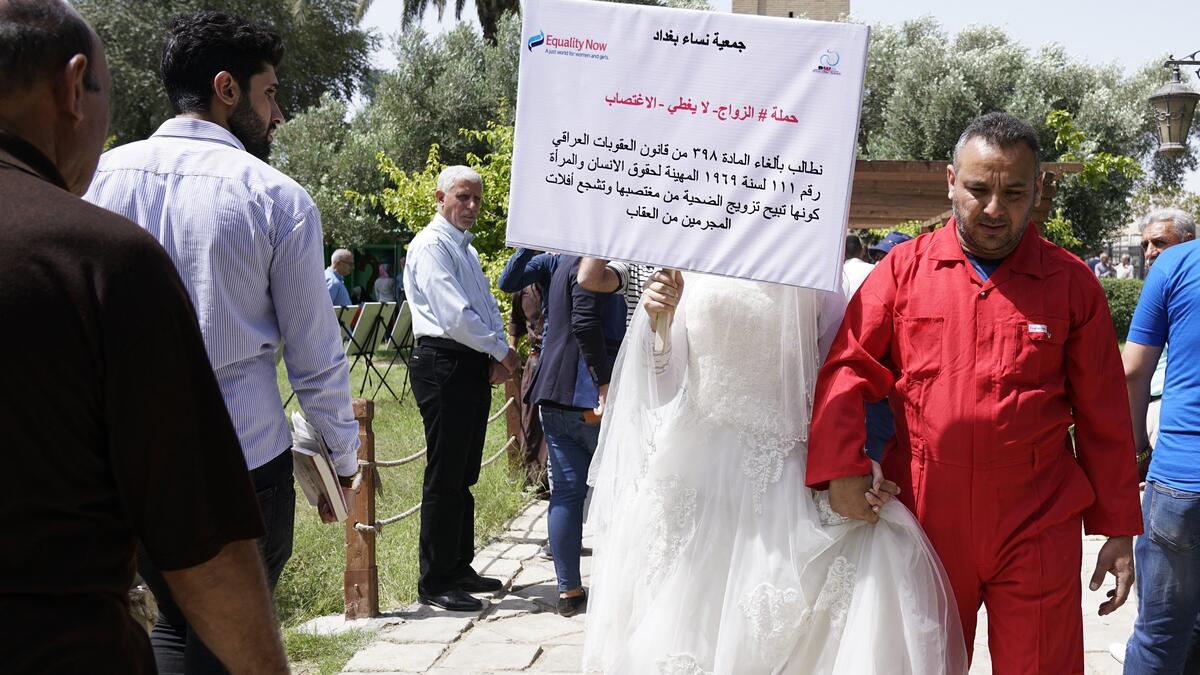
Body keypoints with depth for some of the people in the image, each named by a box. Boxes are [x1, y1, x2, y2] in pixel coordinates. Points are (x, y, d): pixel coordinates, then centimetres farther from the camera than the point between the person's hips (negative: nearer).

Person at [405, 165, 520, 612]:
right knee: (444, 477, -5)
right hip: (444, 364, -9)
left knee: (464, 475, 14)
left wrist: (498, 352, 2)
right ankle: (434, 583, 2)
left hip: (475, 365, 9)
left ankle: (460, 567, 24)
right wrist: (501, 350, -9)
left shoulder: (466, 248, 20)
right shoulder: (432, 245, -11)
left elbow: (486, 305, 19)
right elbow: (455, 316, -20)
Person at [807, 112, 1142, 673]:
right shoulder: (904, 268, 3)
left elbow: (1104, 418, 6)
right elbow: (848, 368, 0)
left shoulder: (1072, 283, 3)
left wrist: (1118, 530, 6)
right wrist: (841, 468, -14)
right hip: (921, 522, 1)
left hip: (1037, 531, -1)